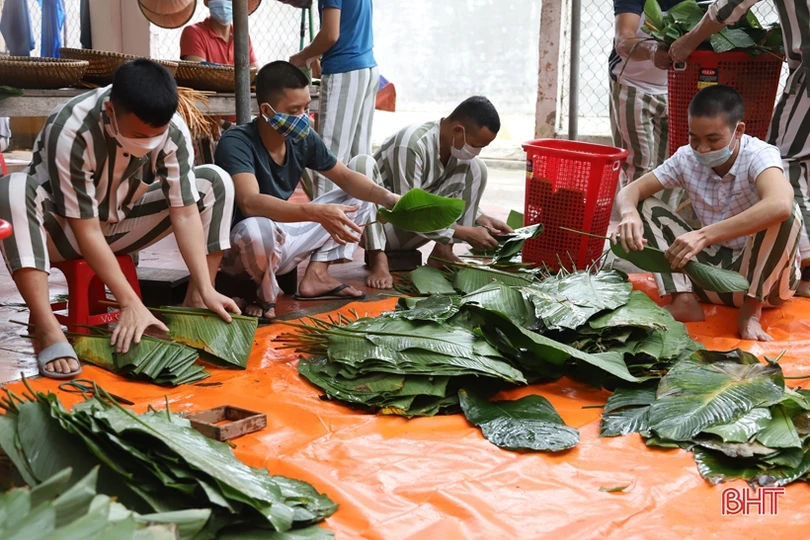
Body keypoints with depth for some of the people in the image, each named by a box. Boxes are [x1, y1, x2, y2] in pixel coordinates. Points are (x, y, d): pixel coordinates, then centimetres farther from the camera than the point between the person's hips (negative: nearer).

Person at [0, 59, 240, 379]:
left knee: (216, 182, -12)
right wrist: (131, 303, -35)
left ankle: (193, 304, -11)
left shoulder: (173, 131, -22)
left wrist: (205, 289, -28)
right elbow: (87, 230, -31)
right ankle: (47, 329, -39)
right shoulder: (71, 132, -33)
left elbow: (185, 212, -21)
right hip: (65, 230, -4)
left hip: (120, 224, 4)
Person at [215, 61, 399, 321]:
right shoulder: (236, 143, -24)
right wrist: (316, 213, -50)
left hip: (284, 236, 7)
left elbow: (346, 177, 4)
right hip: (241, 249, -7)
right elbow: (250, 202, -39)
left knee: (359, 197, 7)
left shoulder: (303, 139, -5)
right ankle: (266, 295, -12)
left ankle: (316, 275, -3)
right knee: (255, 229, -43)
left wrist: (389, 198, -14)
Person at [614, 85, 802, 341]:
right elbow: (631, 190, -7)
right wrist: (630, 213, -33)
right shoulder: (687, 158, -7)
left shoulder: (759, 155, -22)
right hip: (713, 268, 5)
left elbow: (780, 204, -44)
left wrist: (704, 235, -50)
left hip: (762, 273, -4)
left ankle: (751, 311, -19)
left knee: (785, 212, -34)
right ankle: (684, 299, -18)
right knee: (646, 207, -8)